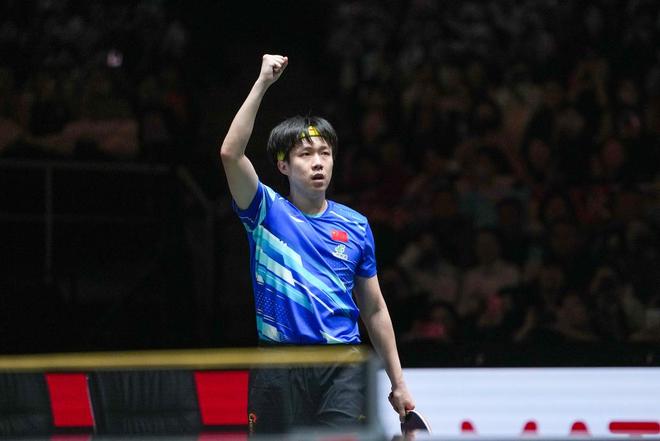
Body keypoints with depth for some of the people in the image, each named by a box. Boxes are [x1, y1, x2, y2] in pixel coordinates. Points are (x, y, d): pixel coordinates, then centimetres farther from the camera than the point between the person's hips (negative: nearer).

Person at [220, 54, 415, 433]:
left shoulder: (355, 226, 11)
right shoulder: (267, 213, 4)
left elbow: (374, 309, 16)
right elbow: (231, 153, -14)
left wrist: (398, 383, 13)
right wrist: (263, 83, -17)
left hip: (341, 367, 1)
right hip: (278, 369, -1)